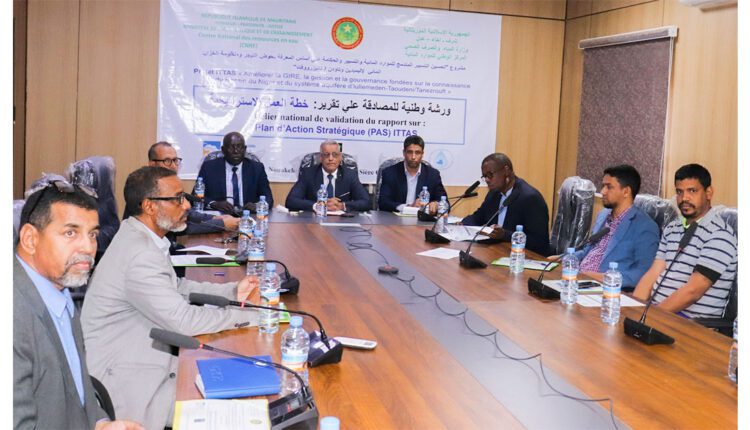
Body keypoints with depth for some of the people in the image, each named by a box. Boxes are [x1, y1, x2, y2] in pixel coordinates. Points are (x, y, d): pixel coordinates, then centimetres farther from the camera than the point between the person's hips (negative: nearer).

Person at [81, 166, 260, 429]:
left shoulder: (139, 237, 5)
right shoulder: (139, 254, -26)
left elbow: (176, 287, 17)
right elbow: (184, 320, -25)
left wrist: (232, 292, 6)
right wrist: (248, 316, -15)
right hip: (121, 382, -9)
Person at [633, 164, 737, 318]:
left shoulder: (719, 234, -10)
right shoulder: (671, 229, 14)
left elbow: (693, 291, -17)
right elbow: (652, 275, 8)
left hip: (693, 322, -7)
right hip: (656, 310, 7)